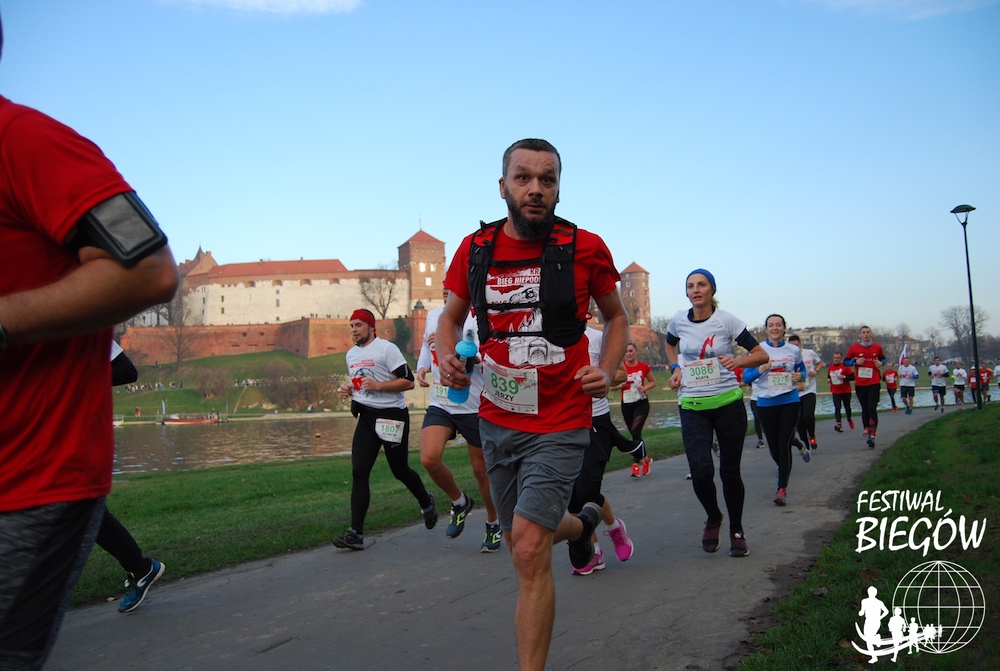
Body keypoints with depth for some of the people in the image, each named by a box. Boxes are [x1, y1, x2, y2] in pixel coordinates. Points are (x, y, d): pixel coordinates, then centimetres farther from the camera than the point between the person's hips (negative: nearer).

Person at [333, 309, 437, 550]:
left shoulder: (387, 348, -10)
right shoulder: (351, 354, 14)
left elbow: (408, 381, -14)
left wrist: (377, 385, -23)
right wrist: (349, 390, 6)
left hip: (392, 415, -6)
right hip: (366, 416, 6)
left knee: (400, 470, 6)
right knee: (358, 472, -6)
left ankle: (426, 502, 37)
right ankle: (356, 533, -5)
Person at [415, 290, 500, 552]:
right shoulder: (434, 315, 7)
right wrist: (422, 367, 5)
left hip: (474, 407, -4)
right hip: (440, 405, 4)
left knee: (481, 470, 8)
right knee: (429, 458, -18)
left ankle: (493, 525, 33)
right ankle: (459, 502, 12)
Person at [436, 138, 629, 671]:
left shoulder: (585, 248, -8)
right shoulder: (475, 248, -1)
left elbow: (615, 315, 8)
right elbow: (450, 317, 13)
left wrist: (608, 371, -10)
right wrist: (446, 357, -9)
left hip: (559, 425, -4)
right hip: (496, 422, 5)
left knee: (529, 551, -15)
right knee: (524, 546, 21)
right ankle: (582, 523, 56)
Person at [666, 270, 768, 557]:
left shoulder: (726, 320, -5)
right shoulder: (678, 321, 2)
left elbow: (761, 355, -3)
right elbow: (670, 345, 25)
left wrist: (738, 361, -22)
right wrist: (675, 368, 8)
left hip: (728, 403, -1)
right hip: (692, 406, 1)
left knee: (729, 471, 5)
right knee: (701, 471, -12)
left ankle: (737, 531, 26)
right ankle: (713, 519, 18)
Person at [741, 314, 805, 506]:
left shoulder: (794, 350, 4)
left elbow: (802, 370, 19)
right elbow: (746, 377, 0)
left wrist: (800, 376, -5)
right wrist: (760, 370, -20)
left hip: (790, 402, 0)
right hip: (766, 403, 1)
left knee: (784, 445, -10)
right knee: (774, 446, 10)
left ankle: (782, 488, -5)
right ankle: (784, 469, 44)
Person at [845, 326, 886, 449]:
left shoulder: (877, 347, 6)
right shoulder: (853, 348, 1)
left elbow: (883, 358, 22)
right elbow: (846, 361, 7)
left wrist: (881, 363, -1)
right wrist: (855, 362, -12)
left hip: (874, 383, -1)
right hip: (859, 384, 1)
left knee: (872, 409, -11)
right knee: (865, 409, 12)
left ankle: (872, 436, -17)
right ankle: (867, 429, 30)